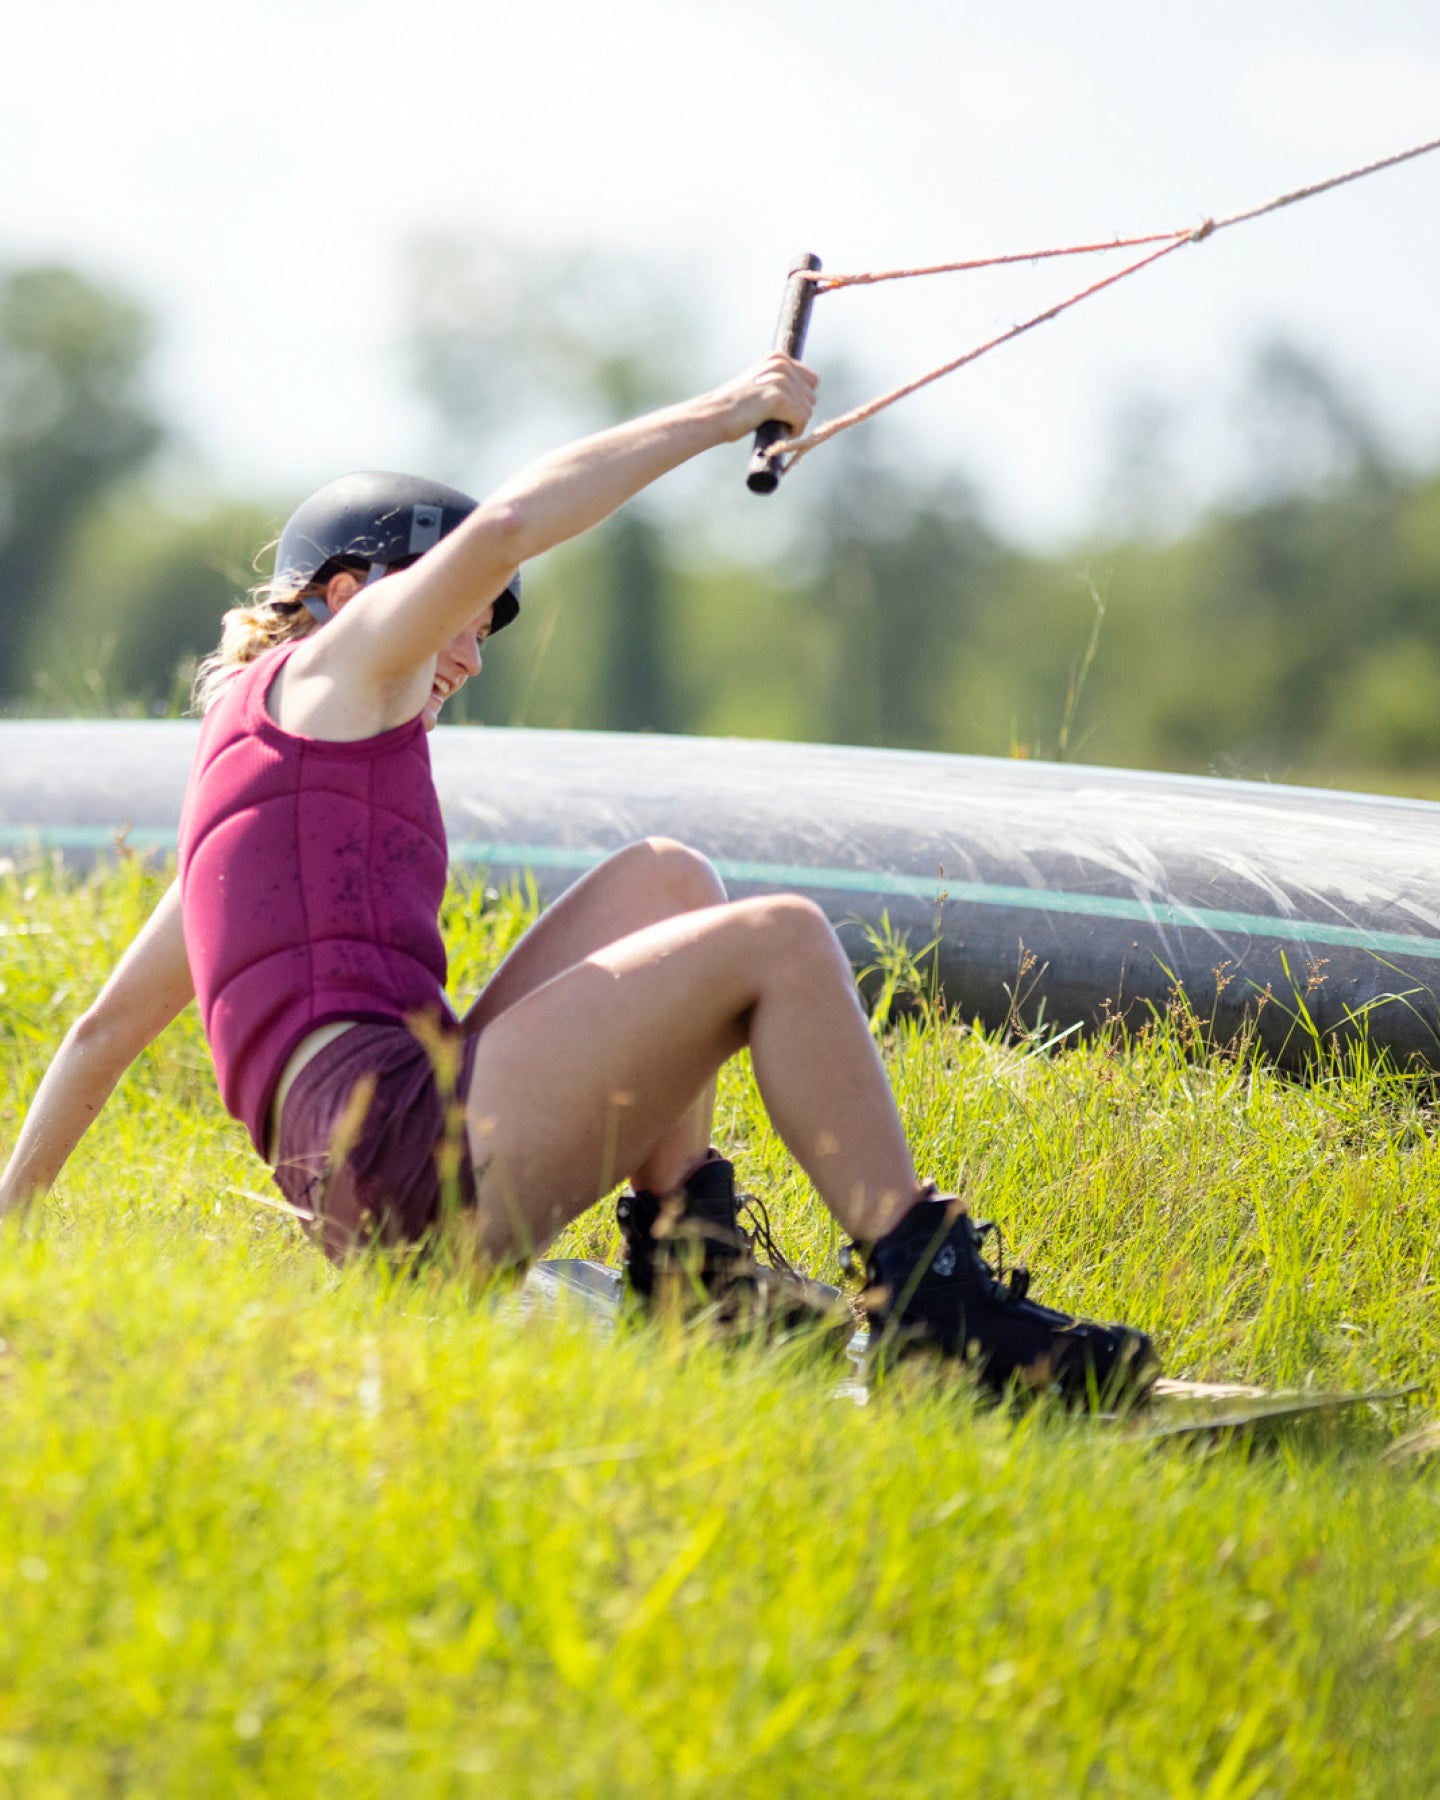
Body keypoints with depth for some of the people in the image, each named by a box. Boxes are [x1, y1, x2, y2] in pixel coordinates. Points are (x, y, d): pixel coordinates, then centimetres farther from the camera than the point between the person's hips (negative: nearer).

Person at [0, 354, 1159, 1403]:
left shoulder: (247, 766, 31)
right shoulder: (331, 672, 8)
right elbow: (501, 528, -9)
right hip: (399, 1138, -9)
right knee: (779, 940, -10)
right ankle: (925, 1296, -15)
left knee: (666, 877, 19)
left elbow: (107, 1027, 34)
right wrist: (717, 416, -2)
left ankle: (685, 1254, 5)